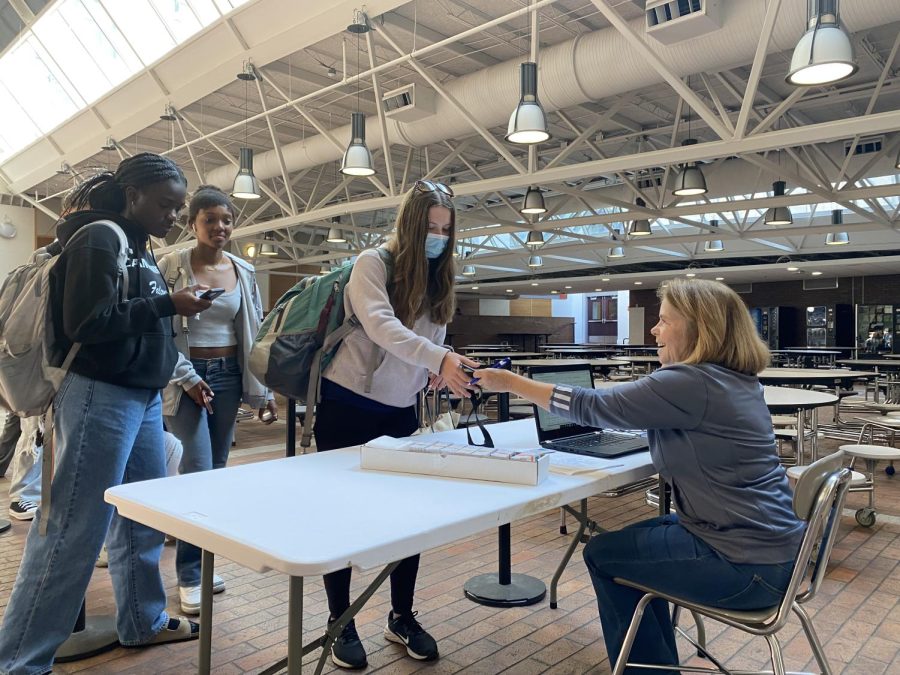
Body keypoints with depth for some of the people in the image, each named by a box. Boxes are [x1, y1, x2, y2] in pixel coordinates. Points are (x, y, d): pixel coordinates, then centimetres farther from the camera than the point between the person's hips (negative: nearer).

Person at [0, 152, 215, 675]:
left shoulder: (140, 248, 16)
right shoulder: (99, 239, -10)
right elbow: (87, 324, -19)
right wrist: (168, 305, -17)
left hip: (143, 398, 9)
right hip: (101, 397, -9)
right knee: (75, 528, -3)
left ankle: (144, 622, 30)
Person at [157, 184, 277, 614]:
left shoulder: (244, 272, 8)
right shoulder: (171, 267, -4)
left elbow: (254, 332, 9)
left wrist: (262, 391, 5)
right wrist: (187, 378, -12)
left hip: (228, 375, 5)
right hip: (187, 376, -4)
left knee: (217, 470, 8)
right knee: (199, 471, -9)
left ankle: (199, 561, 23)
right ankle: (189, 575, 5)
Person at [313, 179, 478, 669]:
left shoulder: (437, 280, 6)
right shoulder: (372, 263, -13)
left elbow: (432, 341, 9)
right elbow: (380, 326, -30)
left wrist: (440, 371, -13)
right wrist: (439, 358, -42)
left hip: (400, 411, 6)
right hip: (347, 406, -5)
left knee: (409, 511, 7)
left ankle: (402, 617, 25)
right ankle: (340, 623, 22)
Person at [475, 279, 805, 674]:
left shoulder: (691, 384, -23)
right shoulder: (735, 381, 7)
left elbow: (594, 407, -16)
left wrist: (511, 383, -8)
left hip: (749, 564, -10)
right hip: (766, 543, 10)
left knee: (602, 554, 4)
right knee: (634, 540, 22)